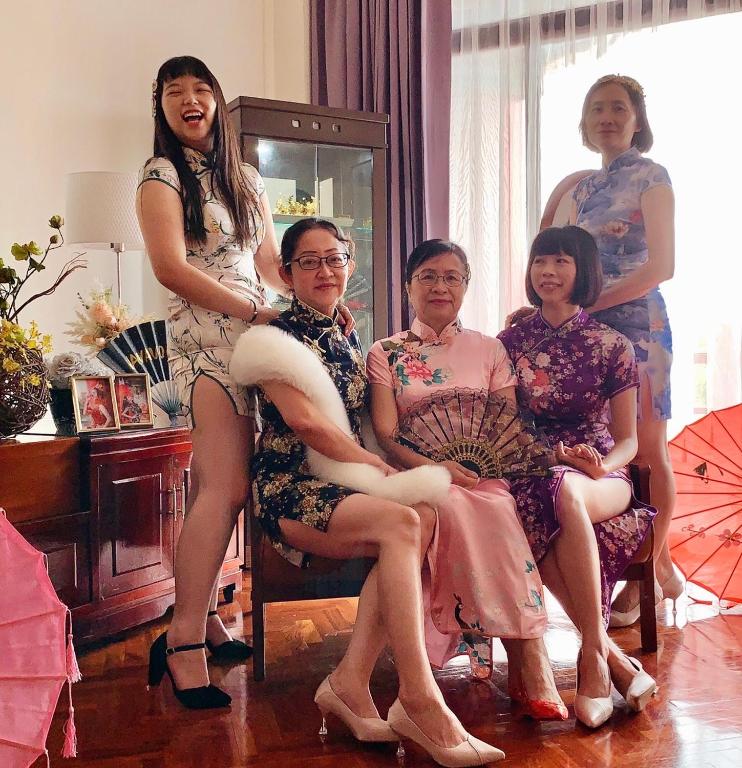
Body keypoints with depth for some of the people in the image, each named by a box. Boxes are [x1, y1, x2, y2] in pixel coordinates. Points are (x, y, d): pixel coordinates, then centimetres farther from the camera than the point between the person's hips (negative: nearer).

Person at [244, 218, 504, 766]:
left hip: (348, 484, 6)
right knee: (404, 522, -31)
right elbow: (302, 420, -14)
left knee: (418, 523, -27)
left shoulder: (347, 339, 20)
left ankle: (351, 684, -22)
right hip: (291, 490, -6)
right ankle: (420, 702, -30)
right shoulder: (275, 335, -1)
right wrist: (384, 470, -14)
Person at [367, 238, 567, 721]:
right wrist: (433, 466, -21)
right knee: (453, 506, -37)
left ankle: (527, 672, -32)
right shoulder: (385, 355, 10)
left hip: (484, 475, 2)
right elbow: (386, 436, -1)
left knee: (494, 510, -35)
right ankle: (530, 659, -35)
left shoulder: (489, 350, 17)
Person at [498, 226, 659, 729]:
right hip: (530, 474, 2)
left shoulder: (611, 345, 5)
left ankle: (593, 658, -32)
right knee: (528, 513, -38)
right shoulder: (511, 341, 10)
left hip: (601, 478, -1)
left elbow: (628, 440, 5)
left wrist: (604, 465, -17)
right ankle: (614, 659, -31)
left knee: (564, 491, -40)